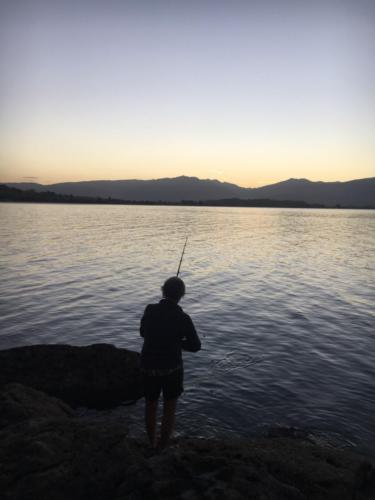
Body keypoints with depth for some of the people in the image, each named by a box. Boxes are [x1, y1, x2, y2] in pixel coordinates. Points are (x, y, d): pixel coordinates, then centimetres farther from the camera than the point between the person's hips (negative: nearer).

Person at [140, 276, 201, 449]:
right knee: (169, 410, 17)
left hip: (149, 367, 3)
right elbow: (195, 346, -6)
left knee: (150, 406, 23)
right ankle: (162, 448, 24)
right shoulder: (183, 318, -18)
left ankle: (152, 445, 40)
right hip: (172, 368, -3)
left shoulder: (150, 310, -11)